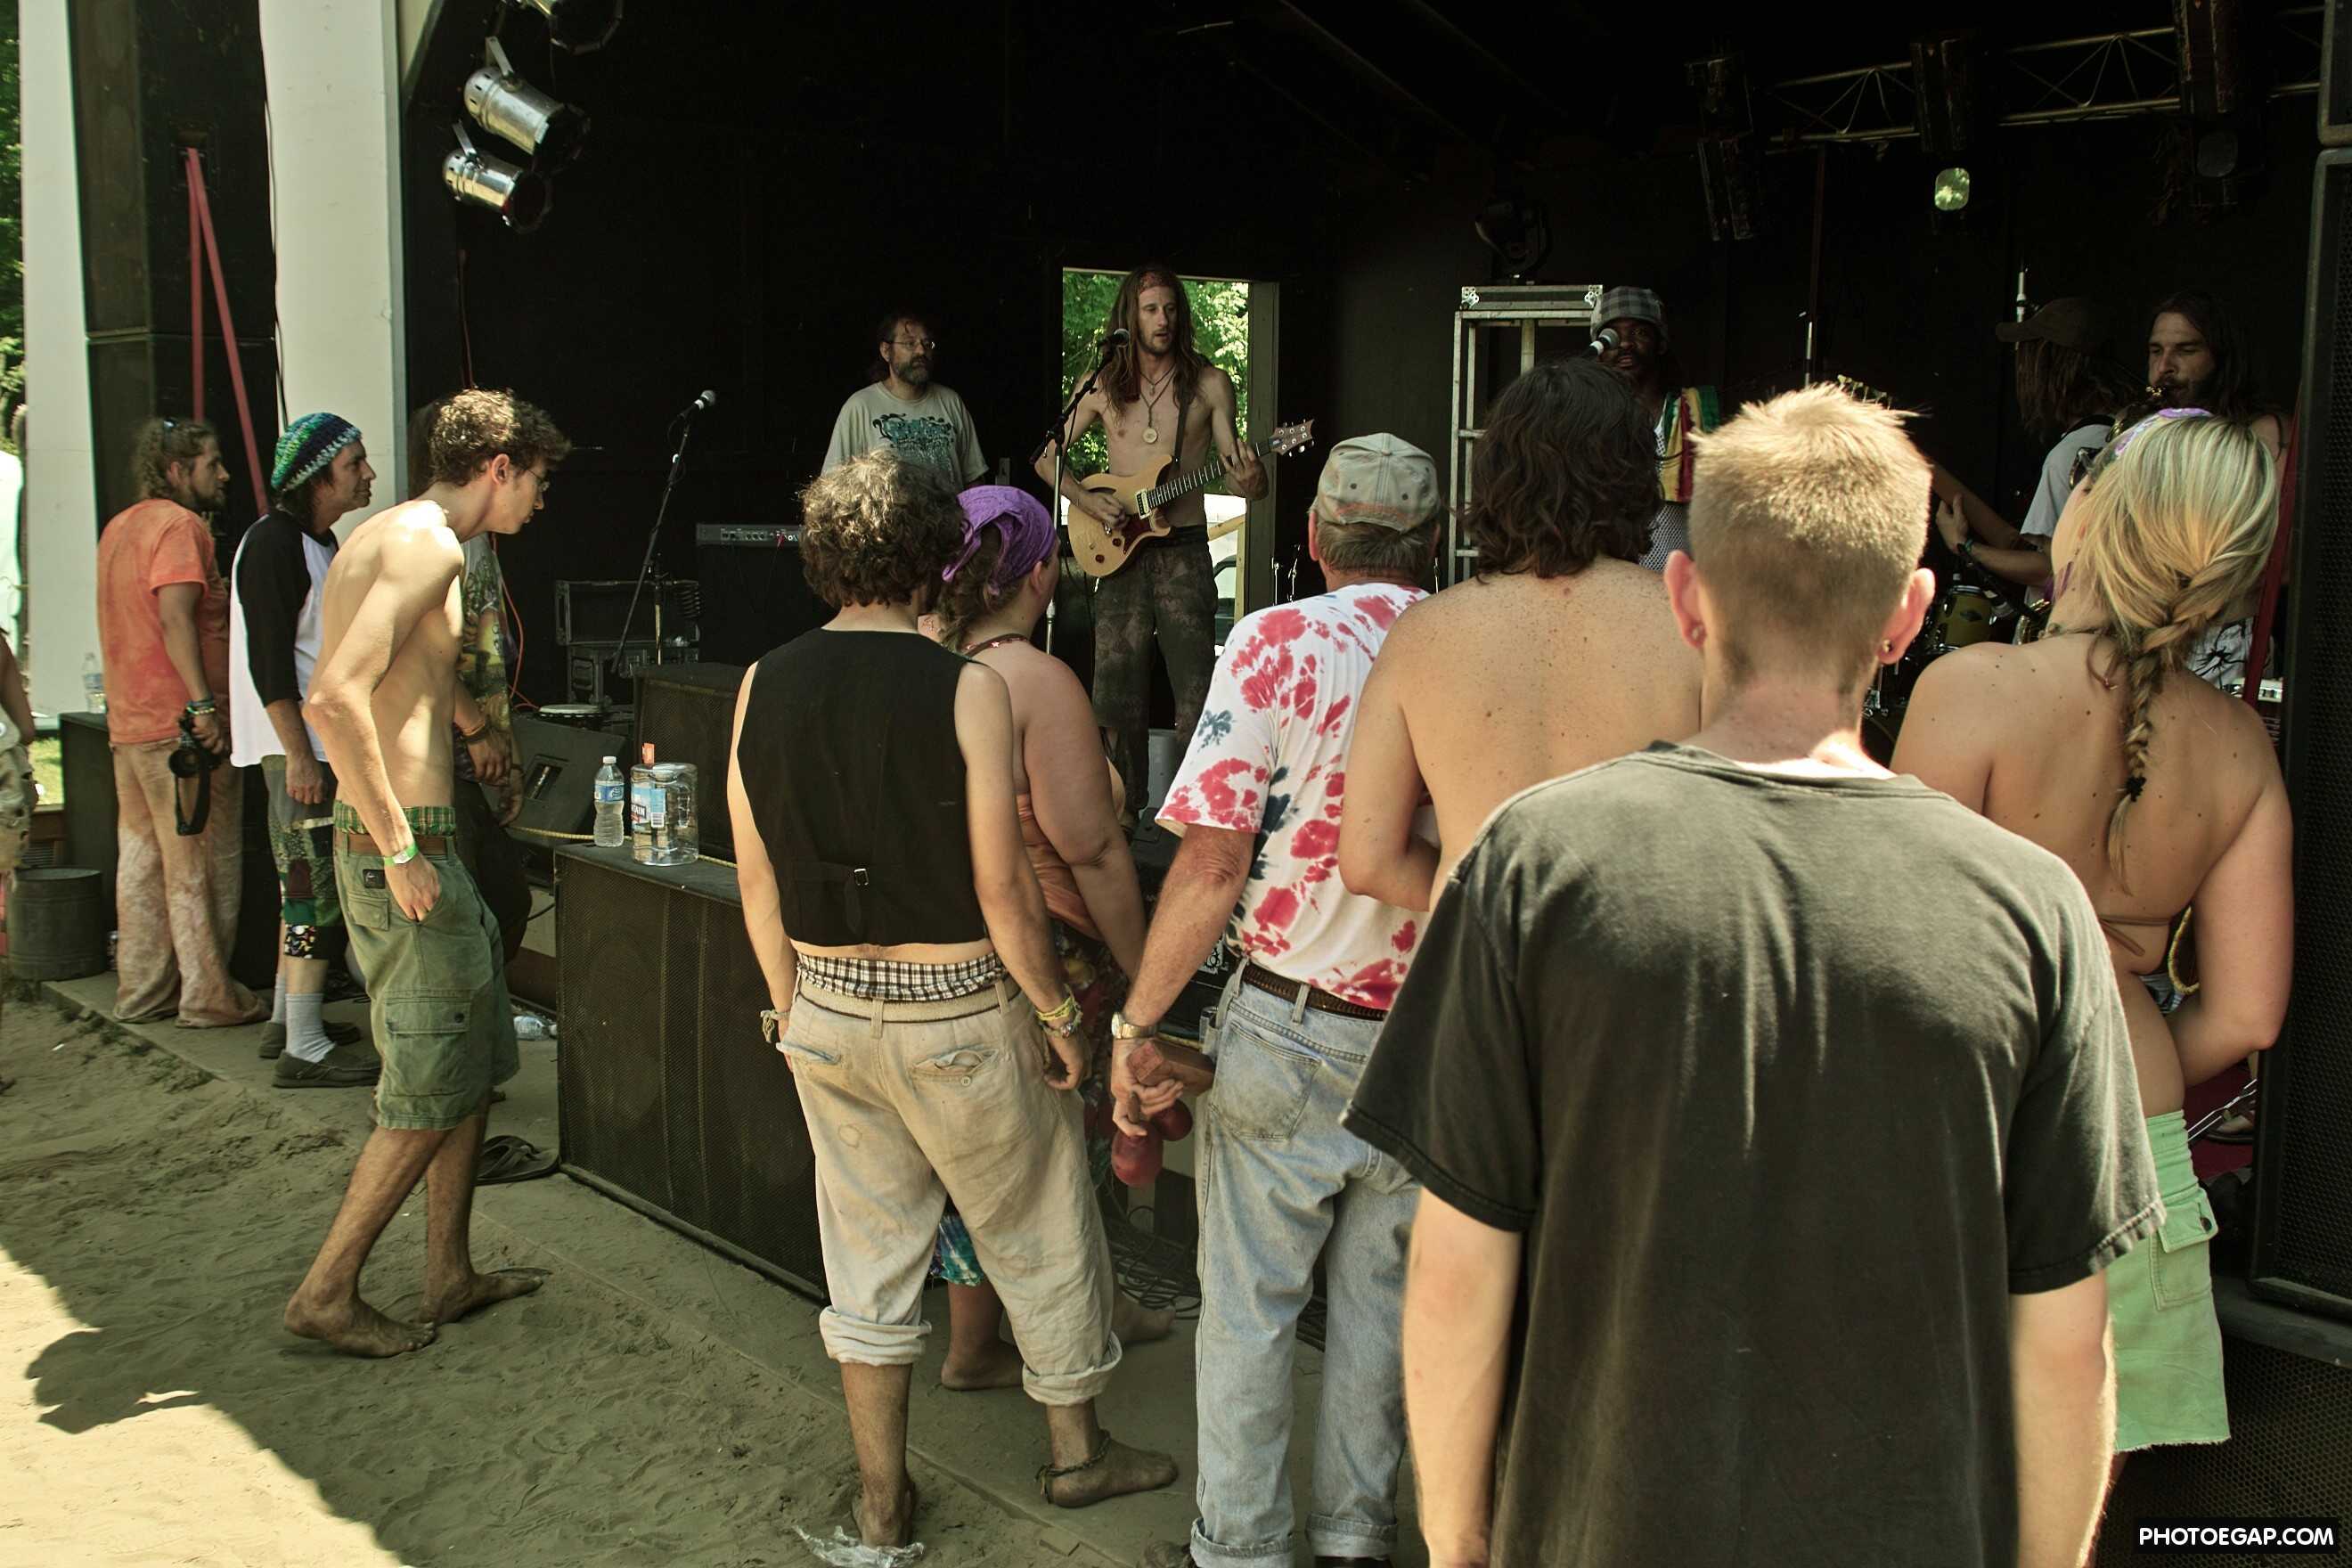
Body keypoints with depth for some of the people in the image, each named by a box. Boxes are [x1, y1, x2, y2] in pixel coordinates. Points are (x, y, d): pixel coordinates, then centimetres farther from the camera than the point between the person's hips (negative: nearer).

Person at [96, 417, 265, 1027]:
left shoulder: (119, 526, 17)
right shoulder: (180, 525, -12)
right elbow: (175, 618, -22)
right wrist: (203, 705, -26)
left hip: (128, 722, 9)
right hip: (180, 723, -9)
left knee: (141, 856, 12)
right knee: (199, 862, -2)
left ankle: (141, 990, 18)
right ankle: (208, 994, 2)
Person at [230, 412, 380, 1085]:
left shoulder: (319, 541, 15)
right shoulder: (273, 544, -16)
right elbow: (268, 660, -22)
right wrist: (299, 755, -25)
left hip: (320, 742, 10)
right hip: (296, 748, -10)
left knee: (304, 881, 16)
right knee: (318, 888, -9)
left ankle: (287, 1019, 26)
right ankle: (304, 1048, -4)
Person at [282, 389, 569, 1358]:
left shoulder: (379, 536, 16)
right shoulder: (429, 543, -15)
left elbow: (341, 692, 20)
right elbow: (334, 700, -26)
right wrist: (399, 851, -23)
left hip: (381, 834, 10)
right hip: (406, 844, -10)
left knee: (474, 1064, 17)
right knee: (431, 1095, 0)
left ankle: (450, 1277, 26)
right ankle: (327, 1293, 11)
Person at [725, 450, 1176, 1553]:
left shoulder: (764, 687, -3)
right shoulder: (966, 689, -17)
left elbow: (757, 875, 3)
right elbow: (1000, 887, -16)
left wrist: (789, 1003, 16)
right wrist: (1059, 1015, -3)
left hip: (825, 1009, 4)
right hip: (956, 1012, -4)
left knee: (868, 1251, 17)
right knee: (1039, 1233, 17)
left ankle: (881, 1502, 28)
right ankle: (1076, 1448, 36)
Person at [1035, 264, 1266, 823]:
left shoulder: (1209, 384, 3)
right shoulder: (1103, 387, 7)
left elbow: (1234, 475, 3)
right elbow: (1047, 457, 14)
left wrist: (1250, 482, -21)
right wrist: (1086, 499, -3)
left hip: (1184, 550, -2)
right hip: (1119, 550, 2)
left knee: (1195, 688, -8)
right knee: (1117, 688, 4)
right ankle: (1124, 809, 15)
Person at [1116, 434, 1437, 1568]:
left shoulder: (1277, 643, -12)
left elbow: (1212, 864, -16)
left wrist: (1138, 1024, -8)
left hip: (1289, 1030, -3)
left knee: (1248, 1307, 10)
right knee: (1380, 1297, 18)